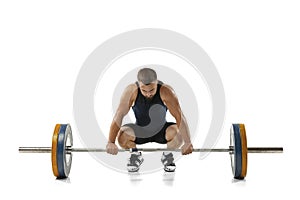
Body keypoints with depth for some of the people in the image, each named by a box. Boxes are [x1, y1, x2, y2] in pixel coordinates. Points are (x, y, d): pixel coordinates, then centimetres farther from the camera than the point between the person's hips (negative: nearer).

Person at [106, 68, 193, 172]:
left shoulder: (166, 91, -27)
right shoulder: (131, 91, -25)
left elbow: (179, 116, -32)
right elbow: (119, 115, -28)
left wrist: (187, 142, -44)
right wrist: (111, 142, -39)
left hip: (161, 131, -1)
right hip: (140, 132, 1)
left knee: (179, 134, -31)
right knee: (122, 135, -29)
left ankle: (167, 155, 2)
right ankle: (136, 155, 4)